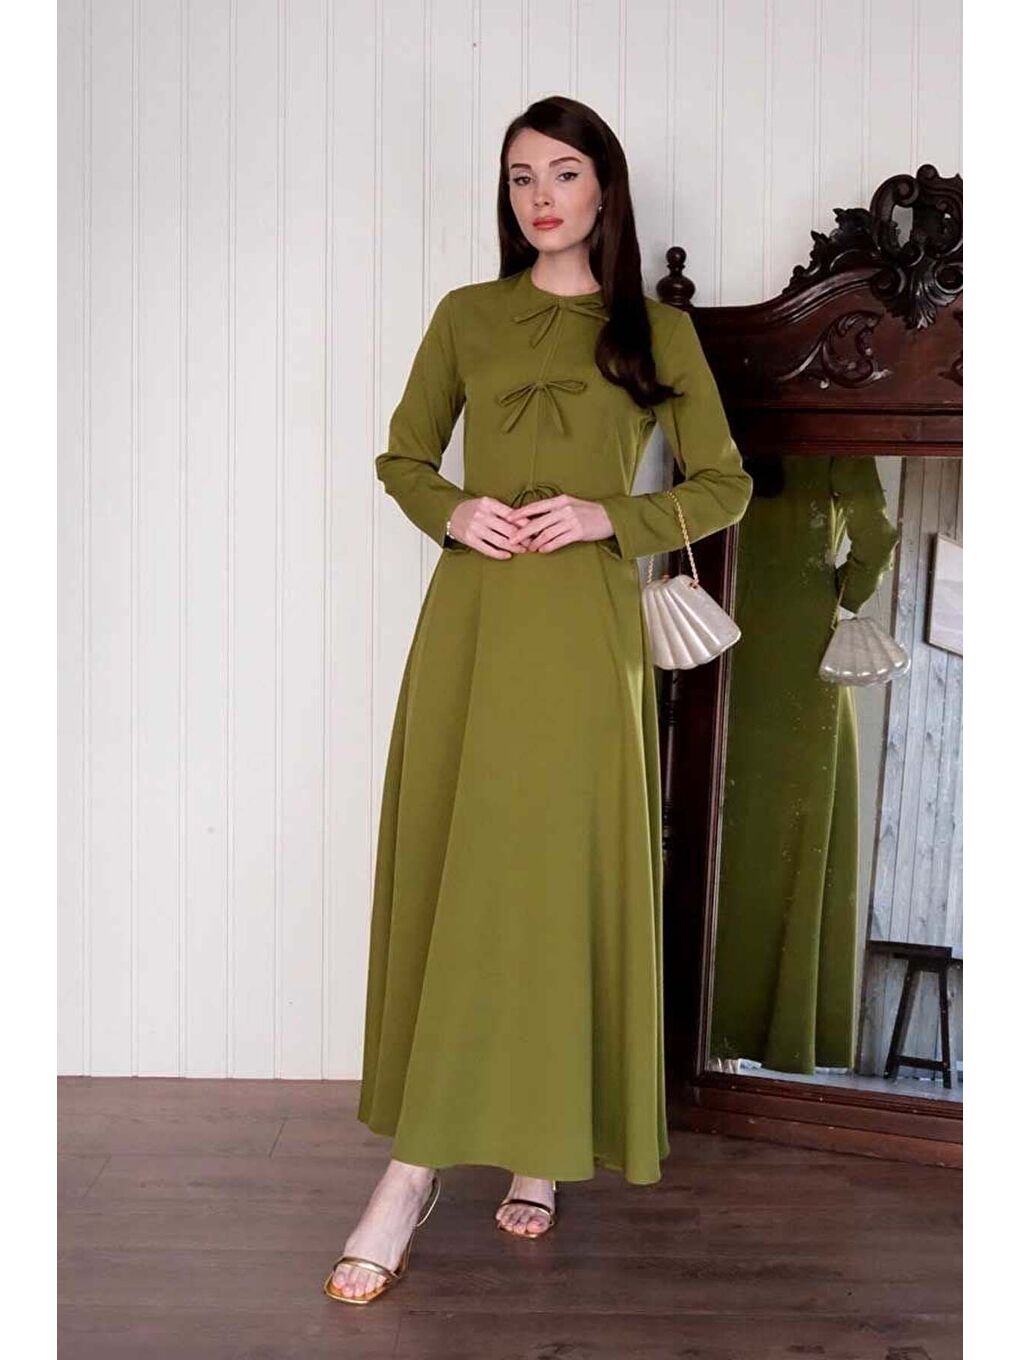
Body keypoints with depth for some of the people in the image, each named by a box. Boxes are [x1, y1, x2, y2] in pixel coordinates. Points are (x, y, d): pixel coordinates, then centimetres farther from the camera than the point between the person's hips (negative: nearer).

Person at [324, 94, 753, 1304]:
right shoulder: (466, 316, 12)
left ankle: (543, 1142, 14)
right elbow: (401, 458, 16)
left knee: (565, 876, -1)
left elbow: (723, 485, 7)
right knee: (446, 873, 1)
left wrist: (610, 516, -9)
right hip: (471, 621, 2)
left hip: (585, 630, -2)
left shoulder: (657, 330, 7)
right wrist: (452, 512, -5)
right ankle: (413, 1170, 8)